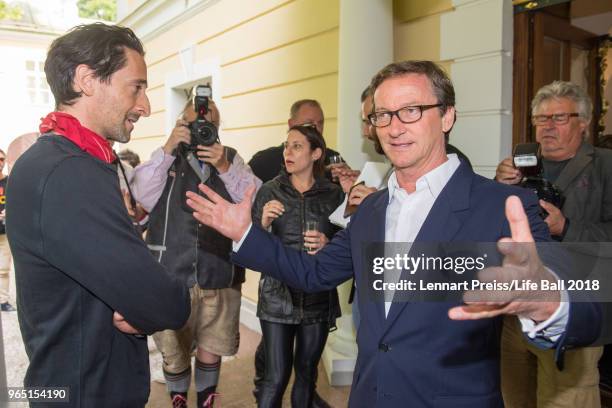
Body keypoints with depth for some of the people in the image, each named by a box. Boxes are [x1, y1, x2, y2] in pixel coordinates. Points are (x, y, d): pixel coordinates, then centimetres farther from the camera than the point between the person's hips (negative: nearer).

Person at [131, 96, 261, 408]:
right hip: (171, 275, 0)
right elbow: (141, 194, -9)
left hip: (219, 276, 1)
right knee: (174, 352, 11)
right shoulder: (168, 158, 6)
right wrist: (168, 149, -17)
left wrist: (224, 168, -18)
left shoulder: (230, 158, 8)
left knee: (211, 348, 13)